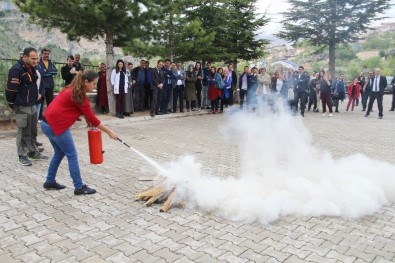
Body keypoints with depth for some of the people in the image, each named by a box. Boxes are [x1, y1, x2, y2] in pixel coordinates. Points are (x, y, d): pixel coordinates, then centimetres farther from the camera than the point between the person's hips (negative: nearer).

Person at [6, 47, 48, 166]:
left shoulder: (32, 68, 9)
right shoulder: (16, 70, -19)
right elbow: (11, 89, -18)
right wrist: (12, 104, -9)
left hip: (32, 106, 8)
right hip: (22, 107, -8)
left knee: (33, 131, 16)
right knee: (23, 133, 1)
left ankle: (33, 152, 28)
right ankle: (22, 156, 12)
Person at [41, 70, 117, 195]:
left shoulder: (72, 89, 12)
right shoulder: (80, 96, -15)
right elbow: (92, 118, -12)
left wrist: (89, 122, 11)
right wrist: (109, 132, -7)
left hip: (48, 123, 10)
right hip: (56, 125, -10)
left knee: (59, 153, 21)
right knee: (72, 155, -2)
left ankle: (50, 182, 31)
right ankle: (79, 187, 5)